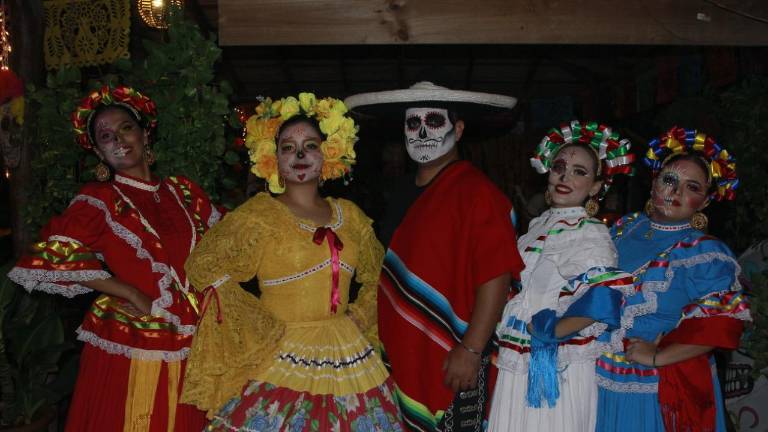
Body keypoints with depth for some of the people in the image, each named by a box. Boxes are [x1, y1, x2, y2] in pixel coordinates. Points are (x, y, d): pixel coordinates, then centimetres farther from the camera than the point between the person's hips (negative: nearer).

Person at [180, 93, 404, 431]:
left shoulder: (350, 216, 8)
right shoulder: (259, 214, -4)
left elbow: (377, 276, 20)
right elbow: (203, 266, -10)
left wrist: (361, 316, 4)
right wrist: (260, 323, -11)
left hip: (346, 358, 4)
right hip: (281, 360, -4)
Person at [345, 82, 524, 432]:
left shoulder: (476, 192, -13)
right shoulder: (403, 196, 10)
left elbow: (496, 275, -19)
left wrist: (471, 350, -20)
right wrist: (383, 340, 14)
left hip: (451, 363, -7)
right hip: (400, 358, 7)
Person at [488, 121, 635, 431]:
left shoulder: (591, 234, -12)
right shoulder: (538, 225, 8)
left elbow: (602, 299, -27)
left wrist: (549, 331, -18)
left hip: (556, 367, -6)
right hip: (515, 364, 6)